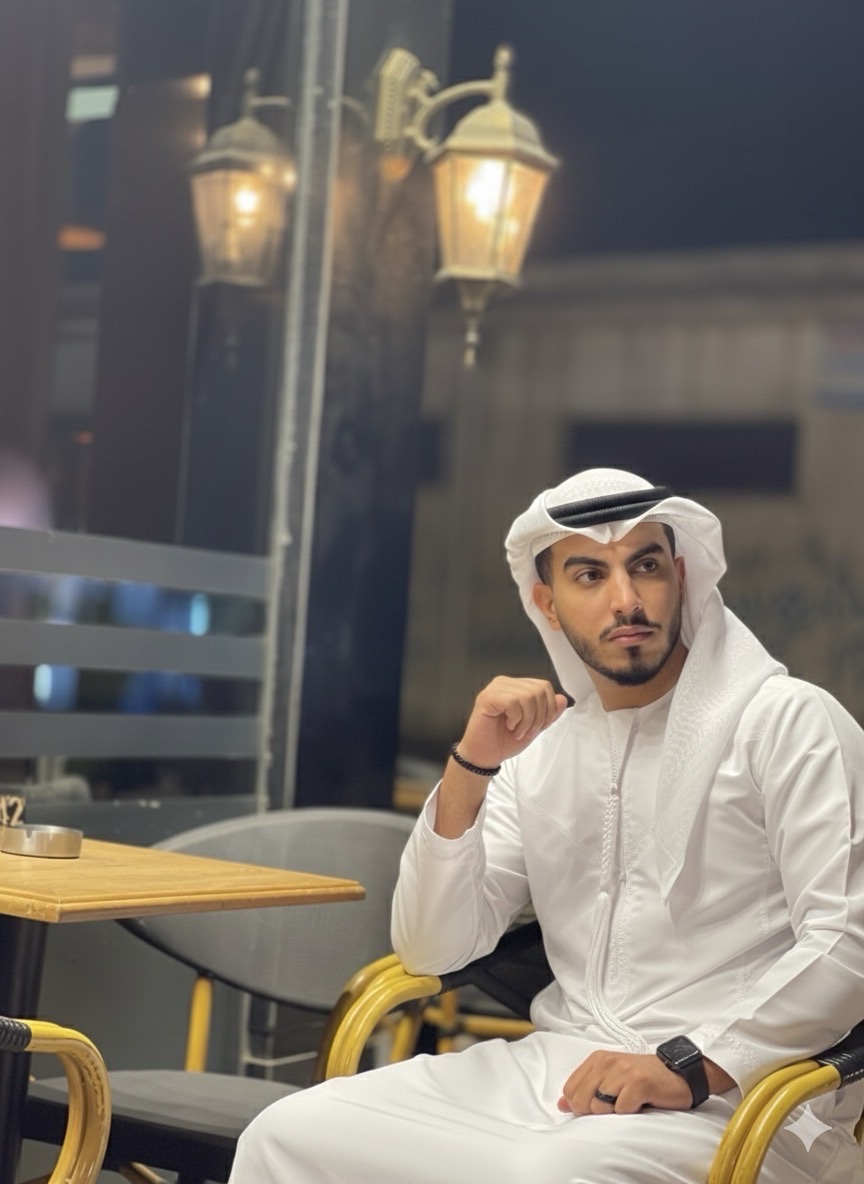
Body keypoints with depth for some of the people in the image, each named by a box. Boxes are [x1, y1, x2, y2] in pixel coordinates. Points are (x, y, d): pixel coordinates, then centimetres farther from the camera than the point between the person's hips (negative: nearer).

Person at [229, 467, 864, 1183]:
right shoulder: (540, 750, 13)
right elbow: (431, 949, 7)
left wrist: (688, 1068, -21)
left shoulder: (785, 720, -3)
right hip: (557, 1069, 5)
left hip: (729, 1097, -5)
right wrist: (470, 769, -6)